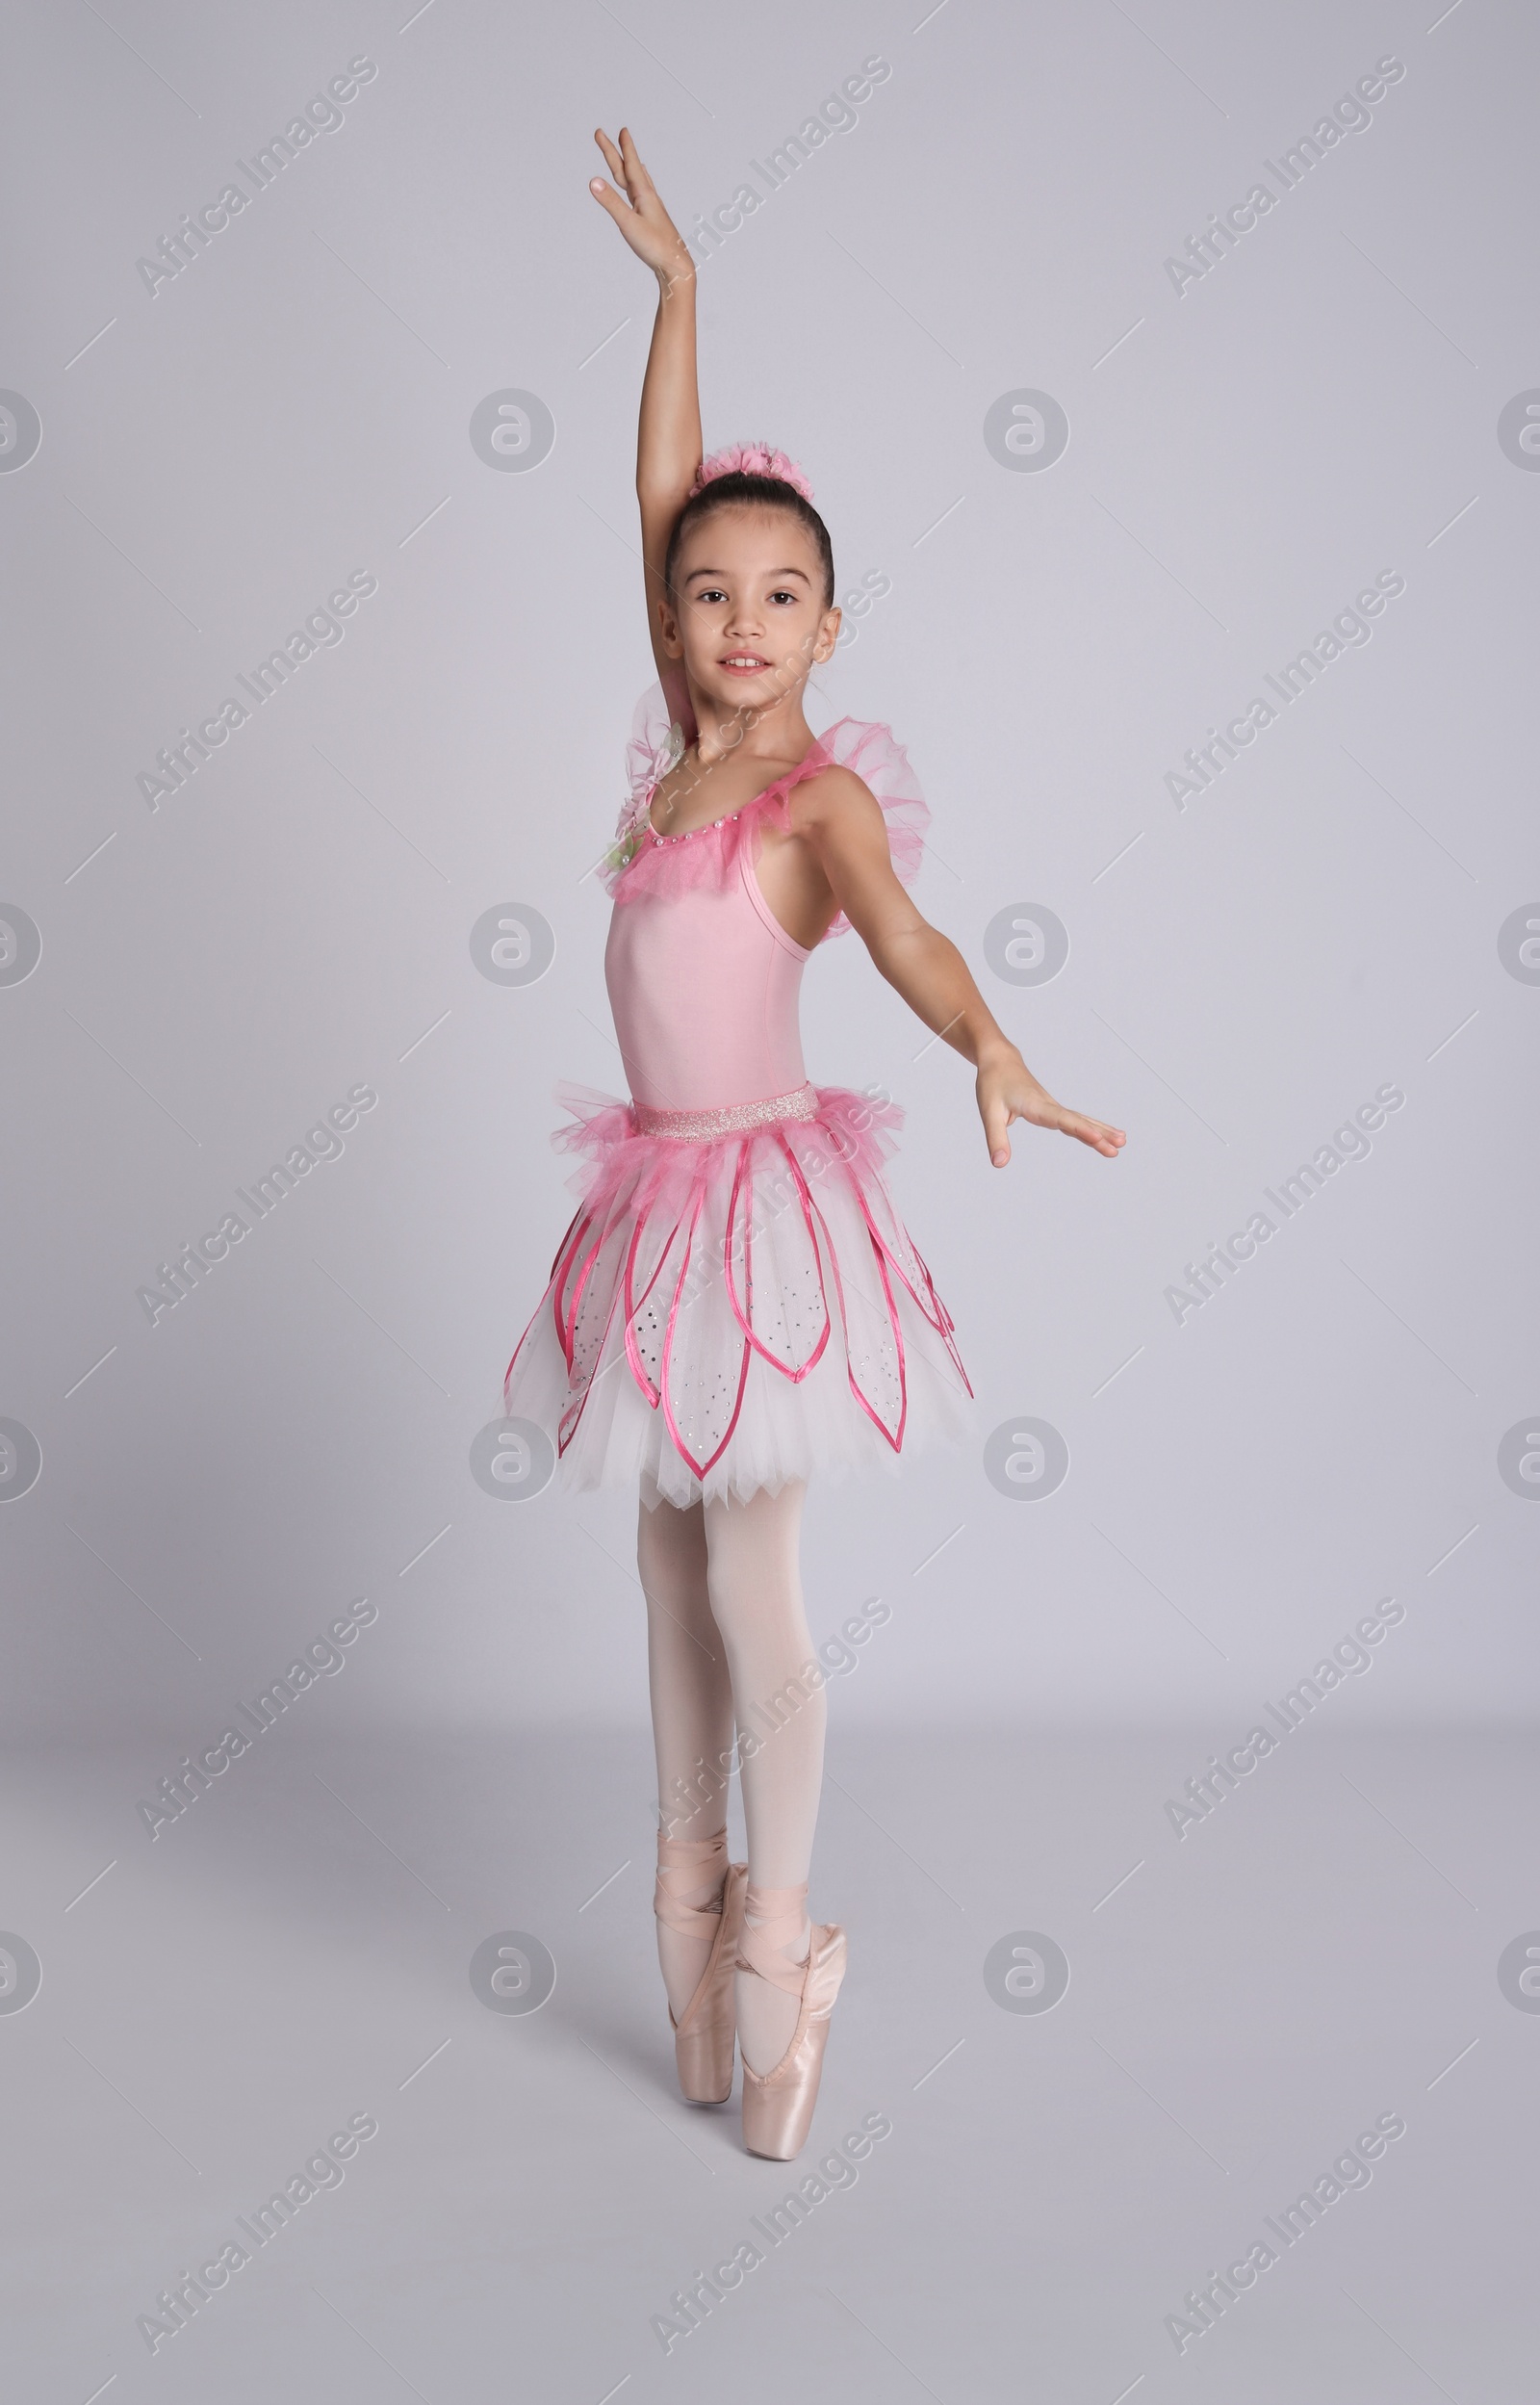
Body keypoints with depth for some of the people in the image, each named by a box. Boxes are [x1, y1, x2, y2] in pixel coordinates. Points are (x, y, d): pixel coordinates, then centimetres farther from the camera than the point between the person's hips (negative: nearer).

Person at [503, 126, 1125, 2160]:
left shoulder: (824, 791, -12)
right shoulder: (686, 748, 5)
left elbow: (901, 930, -31)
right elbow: (666, 497, 9)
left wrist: (996, 1052, -50)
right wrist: (675, 283, 13)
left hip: (762, 1195, -7)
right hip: (662, 1190, 7)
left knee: (750, 1583, 0)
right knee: (668, 1556, 14)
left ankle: (775, 1940, 14)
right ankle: (692, 1889, 28)